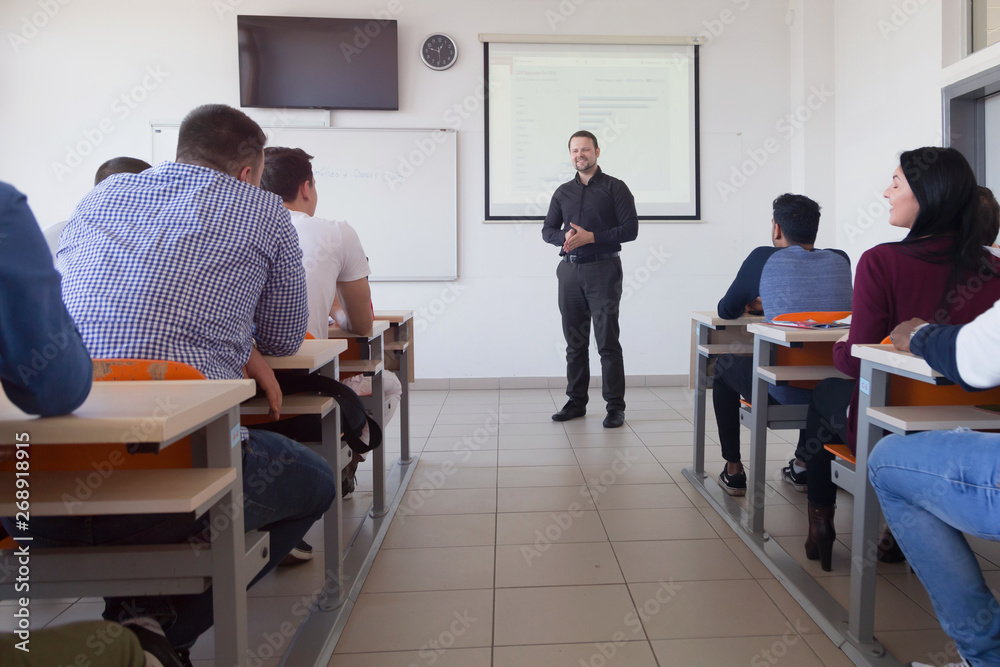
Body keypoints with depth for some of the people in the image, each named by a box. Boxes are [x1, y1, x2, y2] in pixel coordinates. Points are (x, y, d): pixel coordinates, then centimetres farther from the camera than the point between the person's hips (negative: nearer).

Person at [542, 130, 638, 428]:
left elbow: (630, 229, -5)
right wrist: (565, 239, -5)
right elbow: (548, 229, 17)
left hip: (602, 270, -4)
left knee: (607, 341, -5)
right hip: (569, 271, 5)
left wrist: (591, 237, -14)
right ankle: (576, 402, 17)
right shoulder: (563, 192, 16)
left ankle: (615, 406, 2)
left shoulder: (615, 188, 2)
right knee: (575, 341, 8)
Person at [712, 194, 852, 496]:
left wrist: (755, 304, 29)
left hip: (783, 391, -4)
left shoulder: (764, 258, -4)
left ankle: (733, 471, 27)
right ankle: (804, 465, 42)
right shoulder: (840, 260, 7)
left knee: (724, 366, 25)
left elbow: (726, 311, 9)